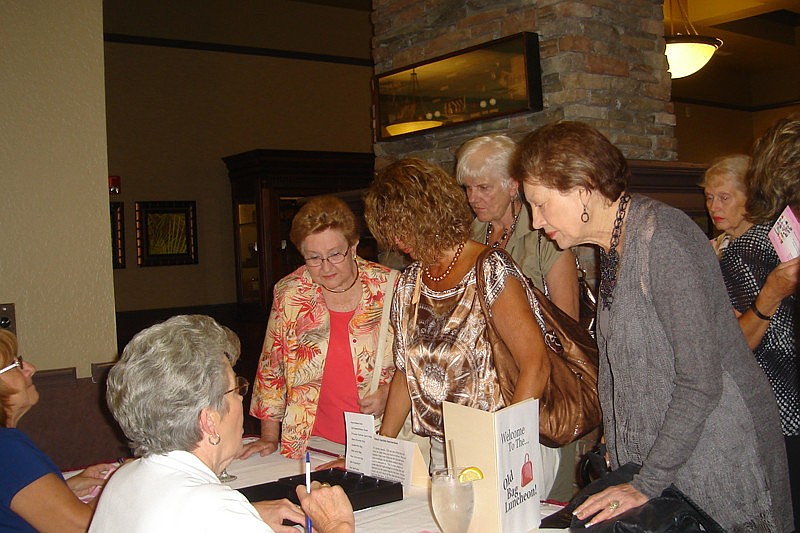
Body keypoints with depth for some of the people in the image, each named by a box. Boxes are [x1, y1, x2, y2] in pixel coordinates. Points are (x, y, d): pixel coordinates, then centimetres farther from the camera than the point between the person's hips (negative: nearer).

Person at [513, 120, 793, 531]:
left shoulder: (662, 238, -22)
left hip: (719, 455, -7)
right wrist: (615, 445, 7)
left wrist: (648, 484, -19)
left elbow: (700, 381, -23)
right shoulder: (610, 244, 6)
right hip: (655, 455, 8)